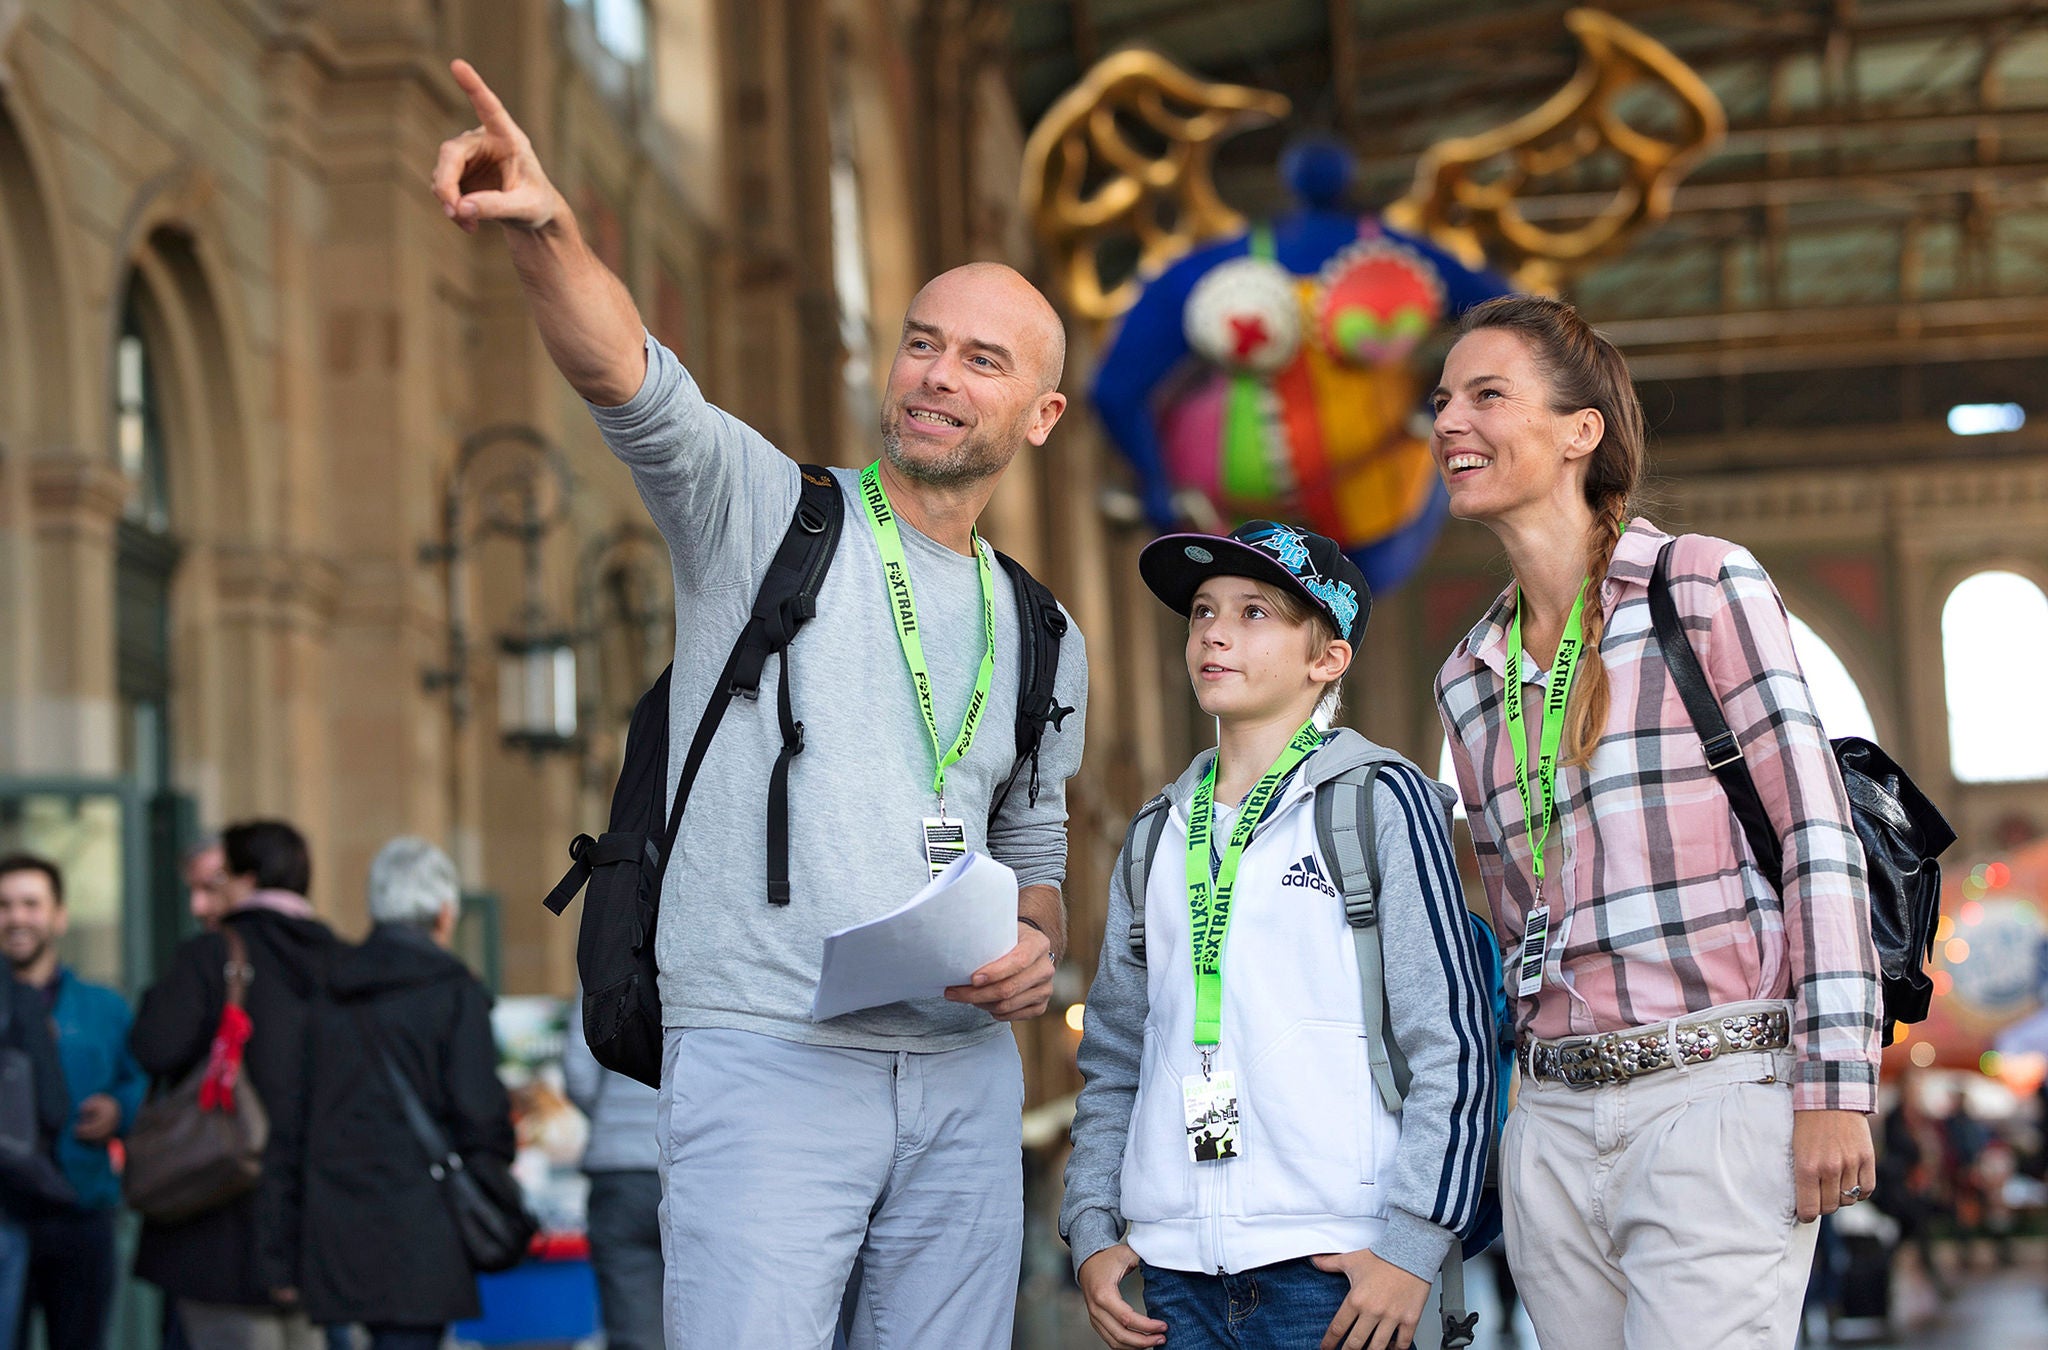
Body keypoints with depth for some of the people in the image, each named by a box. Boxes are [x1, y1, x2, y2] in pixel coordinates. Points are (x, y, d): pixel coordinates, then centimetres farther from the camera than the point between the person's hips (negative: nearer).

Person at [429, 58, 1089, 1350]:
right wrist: (548, 234, -36)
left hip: (966, 1079, 5)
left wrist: (1036, 947, 0)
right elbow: (634, 383, -16)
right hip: (766, 1062, -5)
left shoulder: (1043, 641, 17)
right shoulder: (767, 512, 3)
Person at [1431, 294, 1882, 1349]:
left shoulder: (1706, 589, -1)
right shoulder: (1469, 677, 15)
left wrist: (1835, 1088, -11)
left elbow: (1819, 838, -5)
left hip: (1715, 1094, -5)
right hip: (1554, 1125, 5)